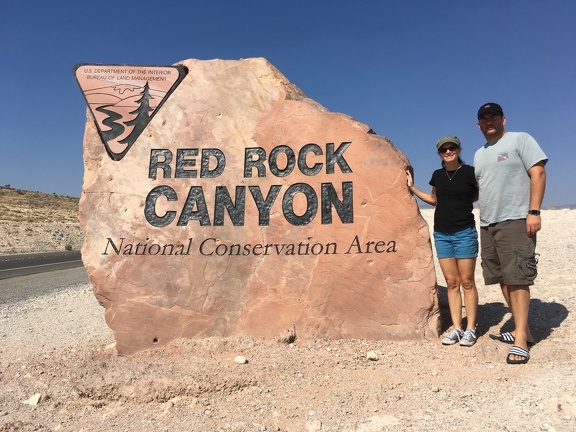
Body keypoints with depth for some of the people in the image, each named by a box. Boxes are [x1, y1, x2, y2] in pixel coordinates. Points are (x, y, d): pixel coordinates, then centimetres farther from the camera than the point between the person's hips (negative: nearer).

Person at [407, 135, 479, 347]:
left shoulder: (470, 172, -4)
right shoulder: (437, 175, 8)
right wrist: (412, 188, 16)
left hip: (464, 232, -4)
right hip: (441, 234, 4)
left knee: (467, 282, 1)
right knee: (451, 282, 7)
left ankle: (470, 329, 12)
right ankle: (456, 327, 14)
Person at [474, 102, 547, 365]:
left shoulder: (520, 140, 1)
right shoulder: (479, 154, 20)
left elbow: (538, 173, -8)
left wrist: (534, 211, -16)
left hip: (515, 221, -7)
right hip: (487, 224, 7)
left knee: (516, 278, -10)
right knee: (503, 279, 8)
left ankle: (521, 339, -4)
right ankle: (522, 329, 20)